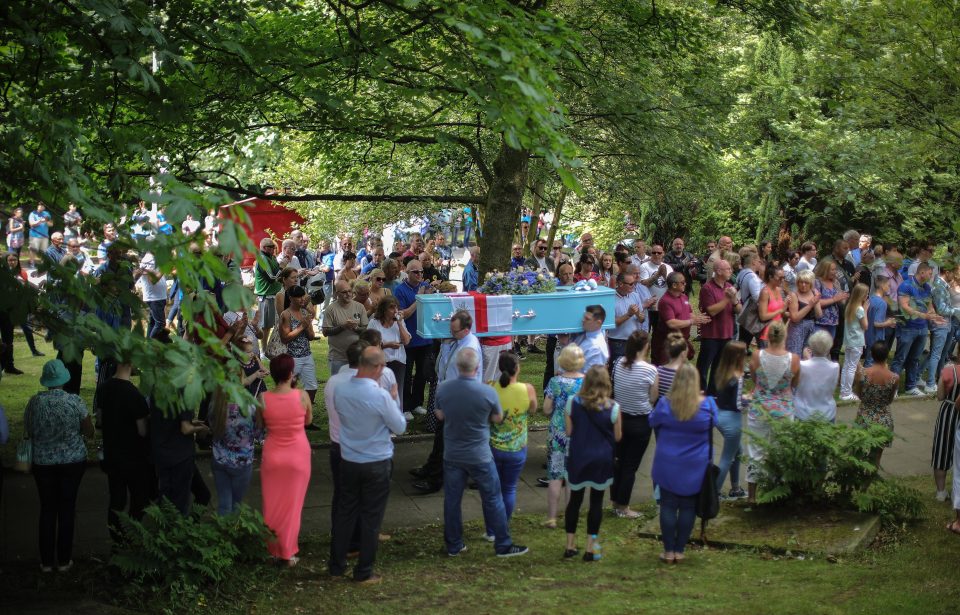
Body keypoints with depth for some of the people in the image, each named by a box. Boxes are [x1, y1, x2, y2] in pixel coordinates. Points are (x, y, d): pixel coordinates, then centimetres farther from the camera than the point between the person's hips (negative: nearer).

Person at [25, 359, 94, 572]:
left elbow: (29, 431, 2)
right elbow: (89, 432, -5)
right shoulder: (75, 401, -13)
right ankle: (64, 560, 16)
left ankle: (46, 561, 17)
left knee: (47, 508, 12)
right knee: (67, 508, 10)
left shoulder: (35, 401, -10)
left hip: (43, 461, 1)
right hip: (72, 461, -1)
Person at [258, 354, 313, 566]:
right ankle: (289, 553, 18)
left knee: (272, 504, 17)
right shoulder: (302, 396, -17)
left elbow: (260, 425, 1)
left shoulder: (264, 399, -14)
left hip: (273, 455, 1)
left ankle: (273, 549, 26)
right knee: (293, 504, 13)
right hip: (298, 455, -1)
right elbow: (308, 421, 0)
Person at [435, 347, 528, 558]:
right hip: (479, 456, -3)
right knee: (492, 499, 10)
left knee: (452, 499, 13)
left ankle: (453, 546, 22)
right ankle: (503, 545, 17)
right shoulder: (487, 392, -19)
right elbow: (498, 418, -3)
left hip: (452, 455, 3)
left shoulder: (443, 388, -10)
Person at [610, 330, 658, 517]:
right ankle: (623, 507, 16)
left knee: (619, 460, 20)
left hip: (620, 417, 5)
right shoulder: (650, 371, -21)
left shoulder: (618, 363, -7)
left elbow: (614, 389, 1)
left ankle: (615, 500, 30)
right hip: (640, 422, -5)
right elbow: (653, 398, -11)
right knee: (631, 465, 7)